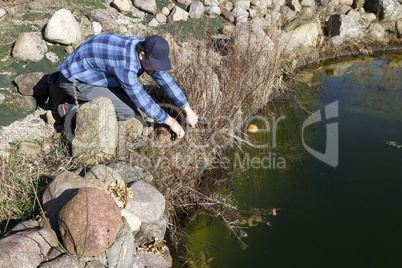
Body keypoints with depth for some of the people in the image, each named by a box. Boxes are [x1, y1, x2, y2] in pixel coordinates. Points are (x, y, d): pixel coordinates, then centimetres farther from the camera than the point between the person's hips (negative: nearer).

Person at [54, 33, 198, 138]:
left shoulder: (146, 50, -8)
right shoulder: (125, 64, -35)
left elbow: (166, 80, 0)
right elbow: (142, 101, -27)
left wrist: (188, 110, 2)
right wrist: (171, 122, -17)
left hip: (89, 73, 9)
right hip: (75, 81, -9)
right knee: (128, 111, -17)